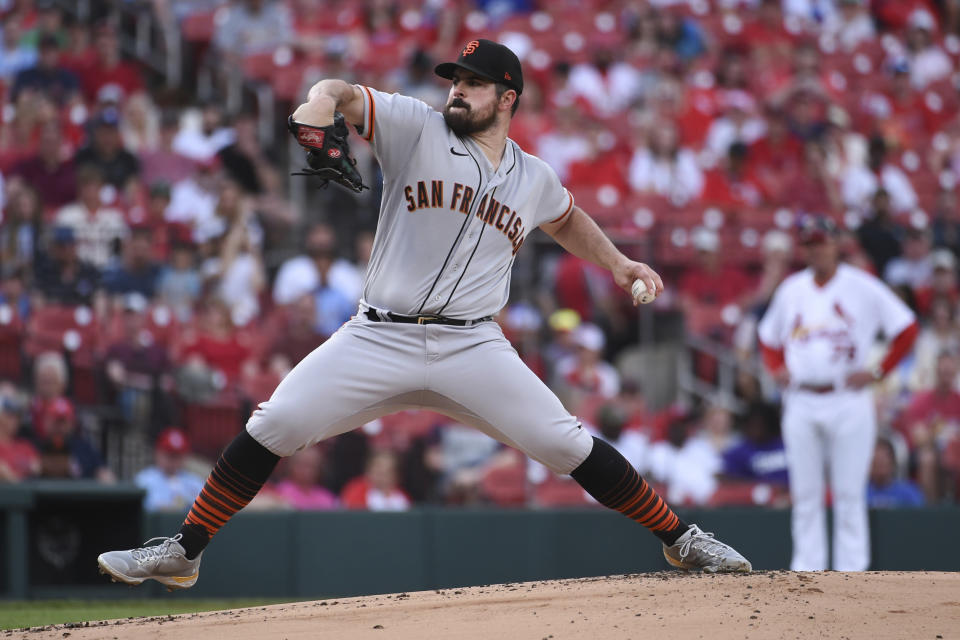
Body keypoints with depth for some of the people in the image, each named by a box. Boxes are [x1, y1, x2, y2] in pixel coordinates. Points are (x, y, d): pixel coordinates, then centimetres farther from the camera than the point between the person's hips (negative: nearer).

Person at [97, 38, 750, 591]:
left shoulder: (534, 177, 12)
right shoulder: (417, 128, 2)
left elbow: (567, 220, 34)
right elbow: (343, 93, -11)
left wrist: (617, 261, 21)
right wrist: (322, 104, -34)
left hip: (472, 346, 1)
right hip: (378, 339, -1)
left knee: (567, 444, -9)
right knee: (273, 427, -11)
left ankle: (681, 537, 7)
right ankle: (182, 553, 0)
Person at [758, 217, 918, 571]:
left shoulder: (862, 286, -2)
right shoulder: (791, 289, 12)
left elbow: (907, 328, -1)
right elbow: (769, 337, 26)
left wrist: (878, 372, -6)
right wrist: (777, 369, 8)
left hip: (847, 400, -4)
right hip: (800, 404, 4)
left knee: (848, 493, -4)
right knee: (804, 495, 3)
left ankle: (850, 575, -1)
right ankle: (806, 572, 7)